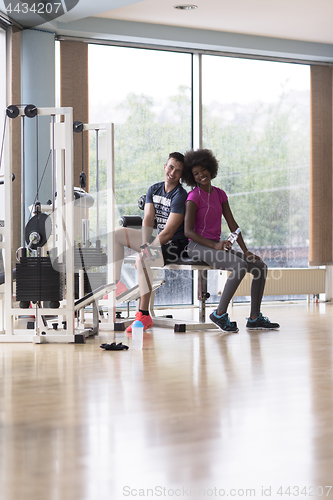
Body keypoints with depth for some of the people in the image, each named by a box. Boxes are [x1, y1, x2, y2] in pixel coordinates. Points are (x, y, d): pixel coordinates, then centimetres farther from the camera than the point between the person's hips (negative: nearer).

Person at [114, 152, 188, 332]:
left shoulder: (180, 196, -17)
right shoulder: (154, 189, 7)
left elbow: (169, 231, -22)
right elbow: (148, 220, -1)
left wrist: (146, 251, -23)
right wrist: (144, 245, -17)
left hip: (175, 246, -9)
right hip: (157, 240, 9)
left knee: (142, 260, -36)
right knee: (117, 233, 4)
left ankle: (144, 315, -34)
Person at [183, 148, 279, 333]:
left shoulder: (219, 194, 12)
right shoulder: (194, 196, -9)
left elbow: (232, 224, 11)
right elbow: (188, 231, -16)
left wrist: (245, 251, 2)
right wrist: (215, 245, -24)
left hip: (216, 246, 8)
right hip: (197, 247, -8)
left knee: (260, 267, -2)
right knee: (240, 266, -30)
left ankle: (254, 318, 1)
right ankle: (220, 313, -20)